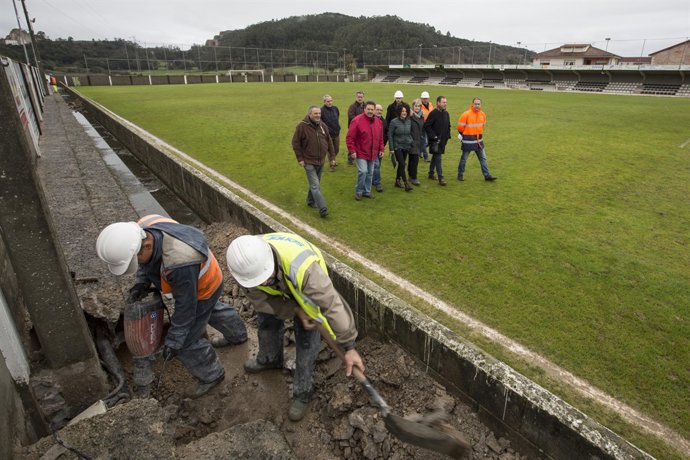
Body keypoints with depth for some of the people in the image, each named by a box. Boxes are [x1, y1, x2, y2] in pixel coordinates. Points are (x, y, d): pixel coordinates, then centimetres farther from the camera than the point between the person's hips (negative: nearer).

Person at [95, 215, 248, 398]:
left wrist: (174, 341, -17)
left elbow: (186, 305, -28)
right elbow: (146, 262, 2)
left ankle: (211, 374, 33)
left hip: (203, 289, -8)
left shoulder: (178, 263, -45)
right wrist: (141, 283, -13)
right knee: (212, 310, 32)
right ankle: (238, 334, 59)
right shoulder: (143, 230, -22)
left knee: (186, 341, 7)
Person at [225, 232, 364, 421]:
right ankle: (270, 359, 51)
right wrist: (295, 311, -25)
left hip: (305, 289, -4)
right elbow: (260, 300, -18)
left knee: (305, 338, -5)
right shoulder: (245, 263, -34)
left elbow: (332, 304, -42)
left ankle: (303, 393, 18)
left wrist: (349, 347, -37)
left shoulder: (302, 268, -49)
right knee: (266, 319, 19)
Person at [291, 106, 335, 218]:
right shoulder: (302, 126, -12)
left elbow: (329, 142, 12)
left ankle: (311, 201, 37)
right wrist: (300, 158, -10)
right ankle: (322, 209, -10)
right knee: (315, 186, -9)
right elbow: (295, 143, -8)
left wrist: (332, 156, 10)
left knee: (314, 183, 18)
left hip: (321, 161, 6)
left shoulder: (323, 125, 4)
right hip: (309, 162, -6)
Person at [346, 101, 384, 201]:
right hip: (361, 153, -6)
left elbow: (380, 137, 15)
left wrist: (381, 149, 11)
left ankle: (367, 191, 28)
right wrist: (352, 151, -16)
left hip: (373, 154, 6)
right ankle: (358, 191, 5)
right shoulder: (357, 120, -13)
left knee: (370, 173, 12)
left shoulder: (378, 121, 5)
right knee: (363, 171, -15)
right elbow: (349, 137, -13)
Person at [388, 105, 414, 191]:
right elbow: (390, 135, -7)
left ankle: (397, 181, 25)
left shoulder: (409, 121, 4)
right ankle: (406, 184, -10)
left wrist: (412, 142, 8)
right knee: (402, 164, -11)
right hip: (397, 147, -5)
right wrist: (391, 148, -10)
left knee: (401, 164, 11)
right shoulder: (394, 122, -9)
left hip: (406, 147, 5)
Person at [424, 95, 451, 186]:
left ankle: (431, 173, 30)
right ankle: (441, 178, -8)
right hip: (435, 141, -7)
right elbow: (426, 126, -16)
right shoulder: (433, 113, -13)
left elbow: (448, 126, 21)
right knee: (438, 158, -9)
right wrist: (433, 136, -17)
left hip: (443, 140, 7)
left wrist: (448, 135, 11)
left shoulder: (446, 113, 10)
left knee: (435, 157, 17)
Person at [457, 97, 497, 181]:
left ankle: (487, 175, 13)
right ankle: (460, 175, 22)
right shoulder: (466, 114, -17)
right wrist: (464, 135, 3)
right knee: (464, 158, 7)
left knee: (483, 158, 7)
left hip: (479, 140, 6)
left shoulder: (483, 114, 2)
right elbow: (460, 126, -10)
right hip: (468, 141, -6)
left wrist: (479, 133, 18)